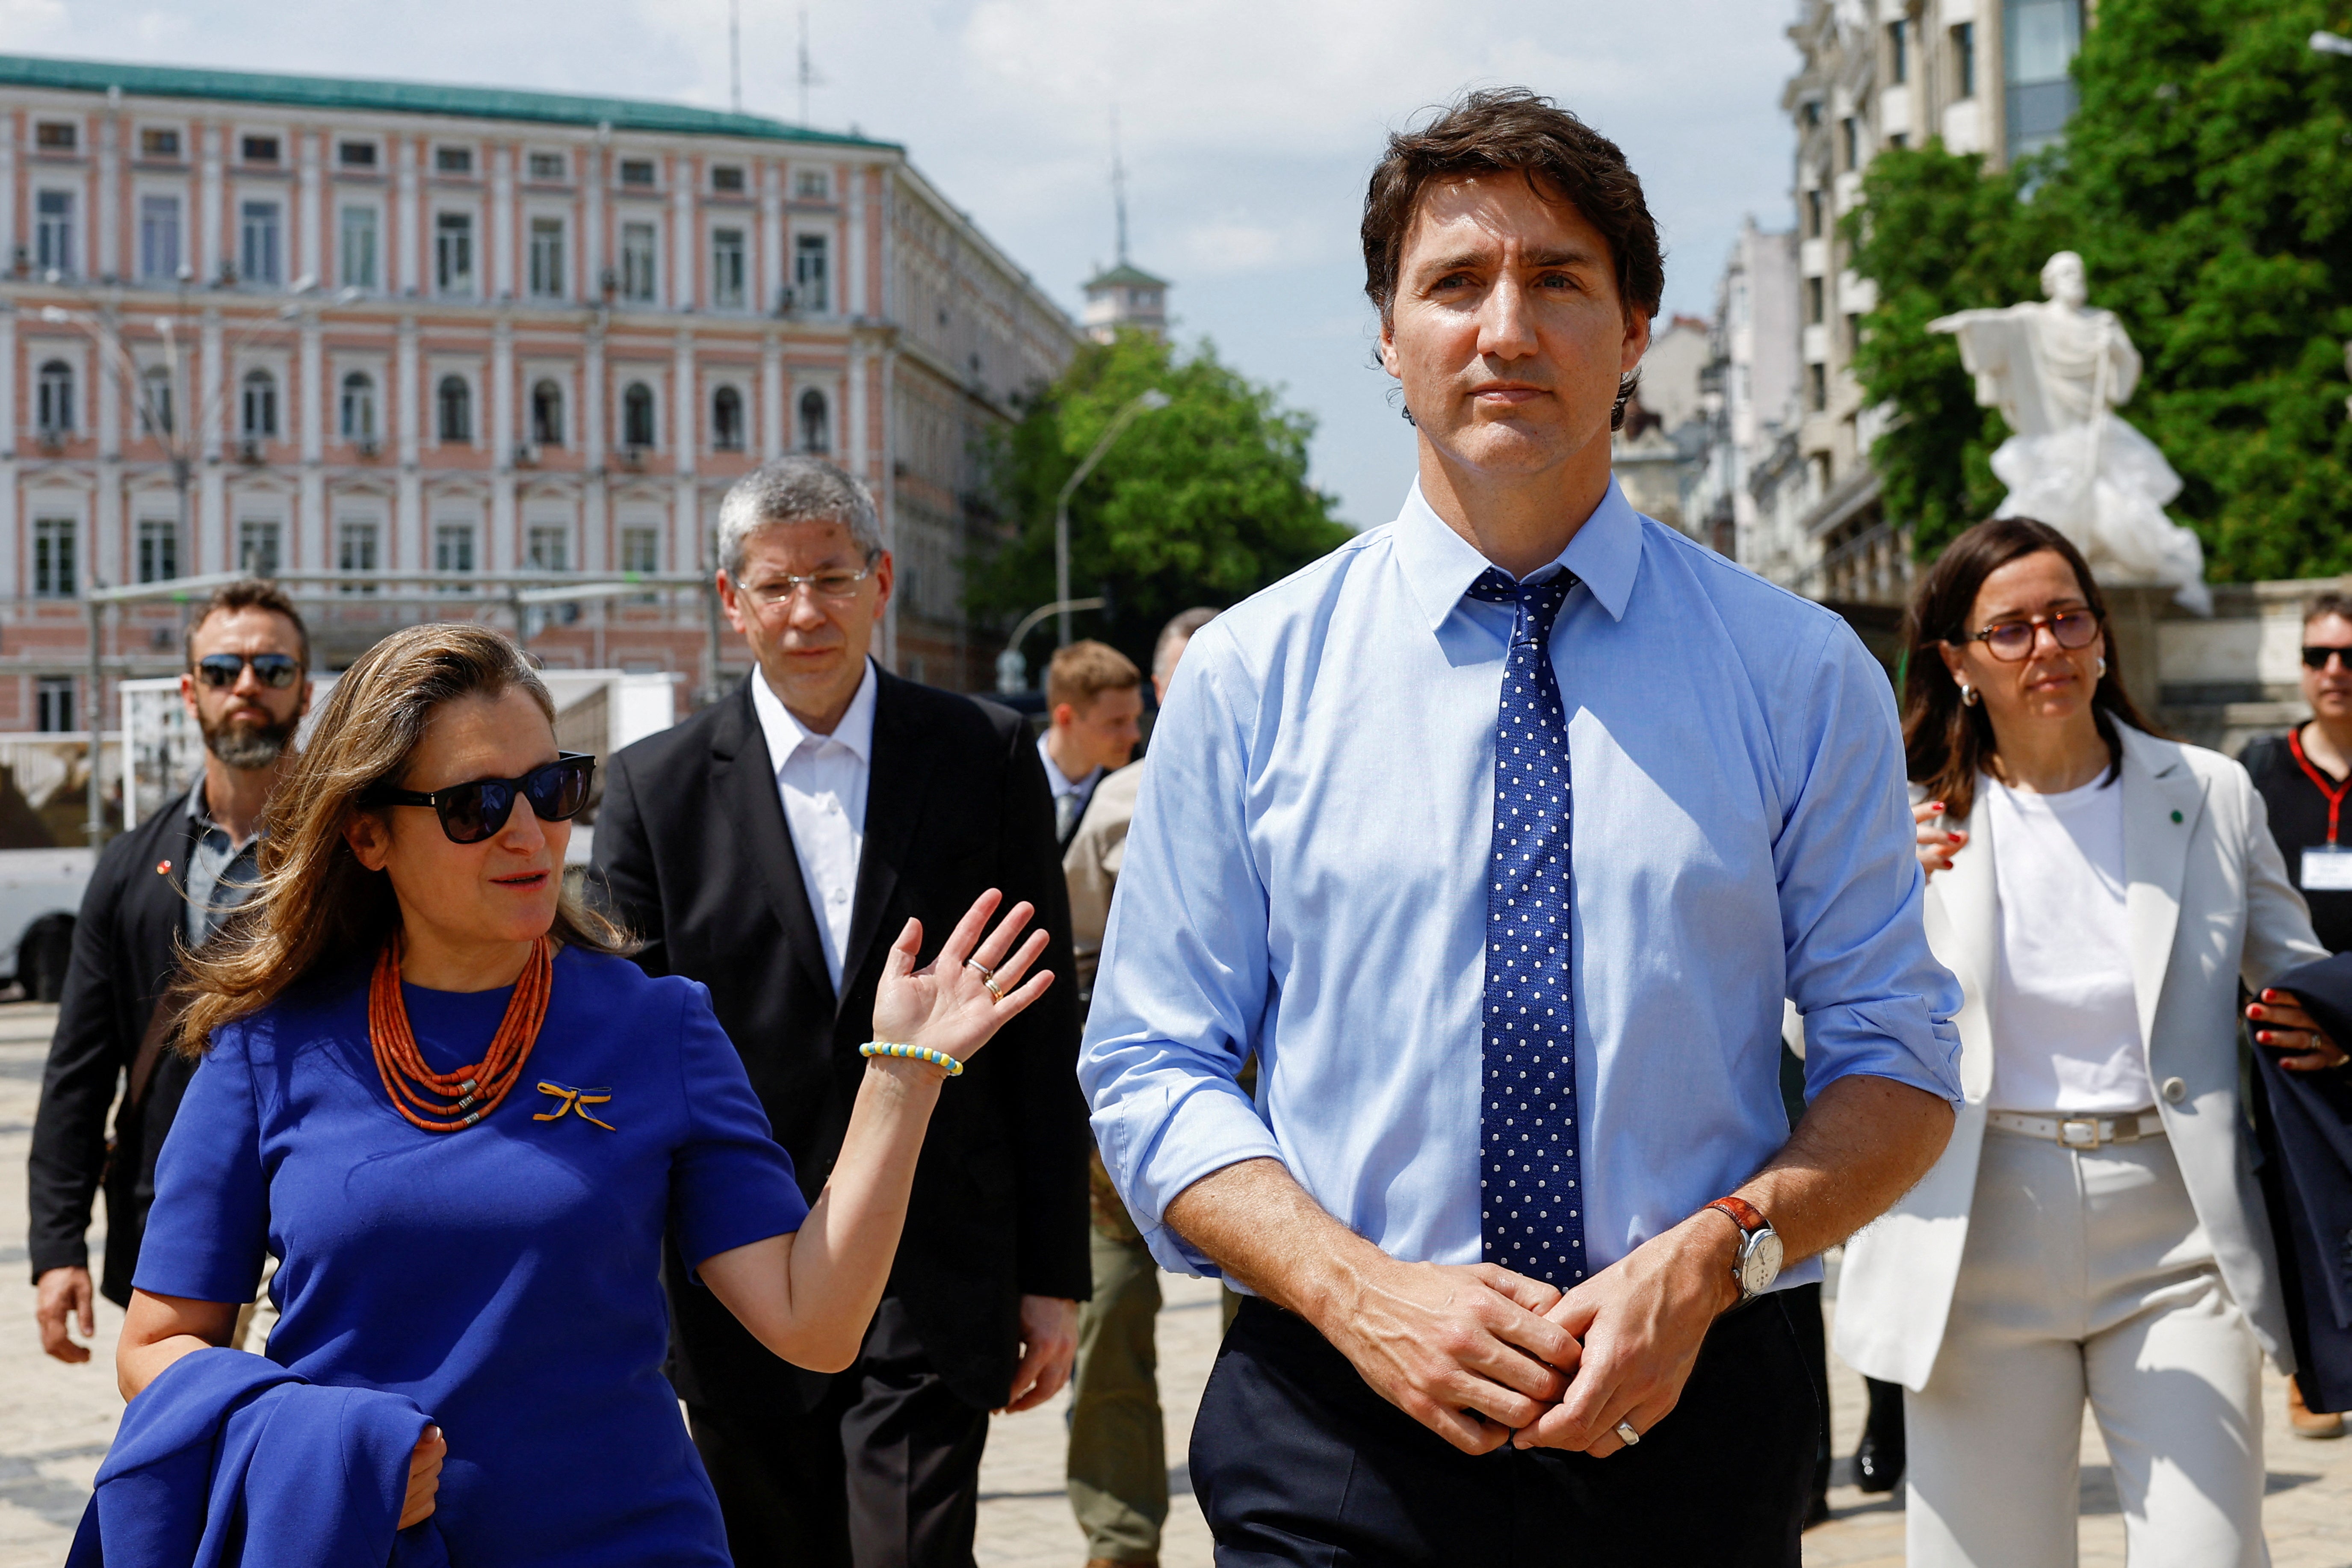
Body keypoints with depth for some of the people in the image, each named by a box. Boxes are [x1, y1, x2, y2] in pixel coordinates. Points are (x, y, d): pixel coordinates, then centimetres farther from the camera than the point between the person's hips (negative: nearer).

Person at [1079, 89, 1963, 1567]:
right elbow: (1152, 1071, 0)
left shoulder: (1798, 671, 0)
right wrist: (1358, 1288, -16)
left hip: (1695, 1428, 1)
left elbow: (1900, 1065, 2)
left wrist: (1715, 1256, -16)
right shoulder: (1251, 673, 0)